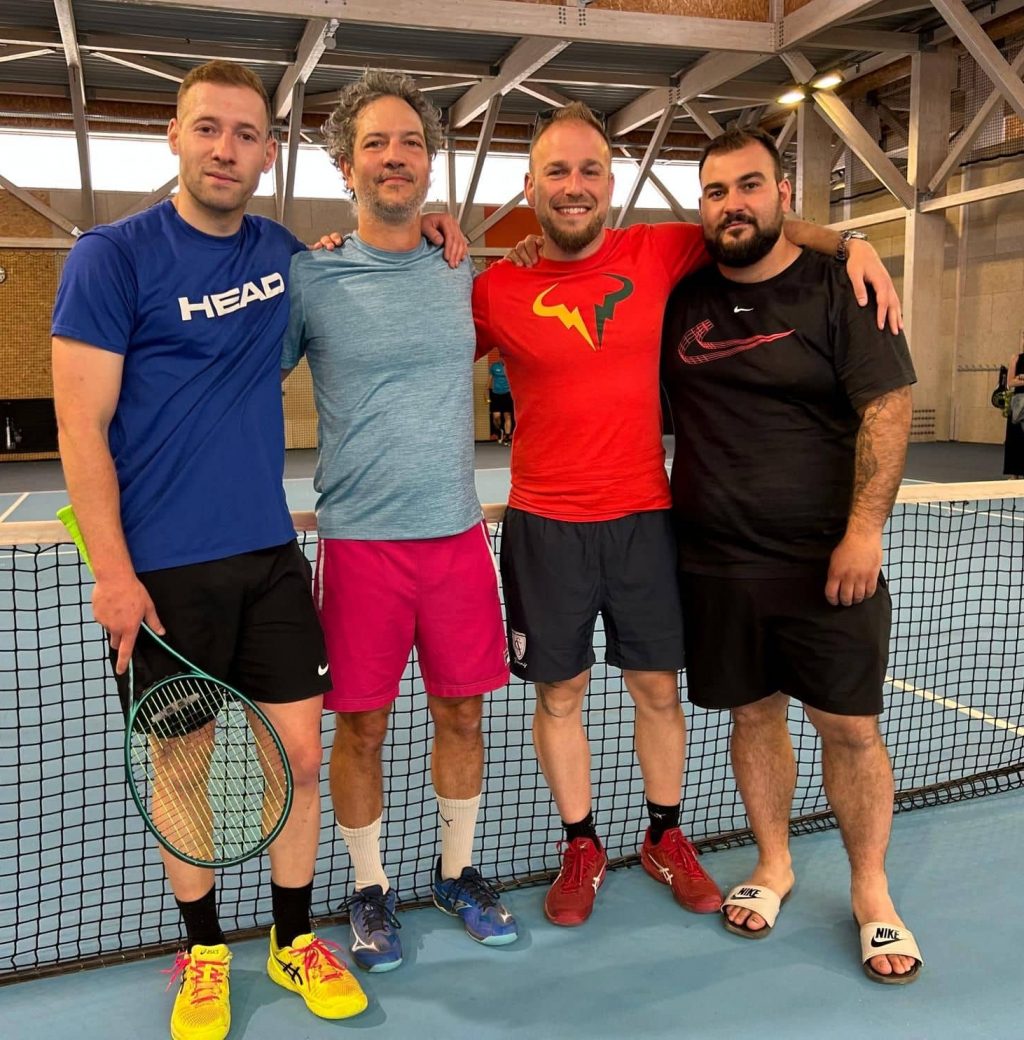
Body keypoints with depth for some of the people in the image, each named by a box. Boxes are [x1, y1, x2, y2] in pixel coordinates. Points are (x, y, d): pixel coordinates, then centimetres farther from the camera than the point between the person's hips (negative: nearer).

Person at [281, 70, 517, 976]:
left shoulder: (464, 272, 6)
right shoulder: (309, 277, -3)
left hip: (459, 535, 3)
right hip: (359, 540, -3)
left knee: (462, 713, 12)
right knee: (361, 725, 7)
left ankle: (458, 871, 33)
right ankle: (369, 889, 28)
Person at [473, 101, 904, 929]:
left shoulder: (656, 252, -1)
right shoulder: (498, 289, -3)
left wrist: (852, 244, -3)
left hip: (644, 517, 1)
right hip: (545, 525, -1)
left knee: (658, 687, 11)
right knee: (560, 692, 9)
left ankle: (666, 837, 34)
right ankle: (583, 847, 30)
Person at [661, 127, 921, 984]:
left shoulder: (839, 288, -4)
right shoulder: (682, 299, 6)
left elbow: (888, 407, -9)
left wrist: (865, 528, -17)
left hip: (828, 559, -3)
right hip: (716, 561, 3)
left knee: (850, 725, 4)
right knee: (754, 717, 13)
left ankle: (871, 891, 25)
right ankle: (774, 866, 34)